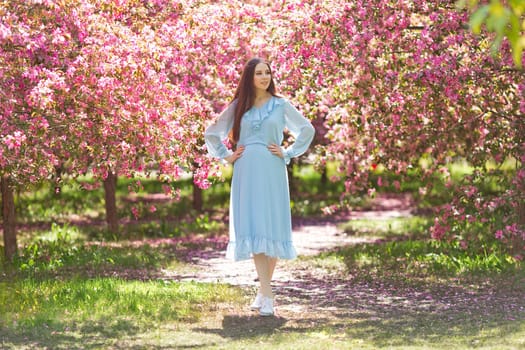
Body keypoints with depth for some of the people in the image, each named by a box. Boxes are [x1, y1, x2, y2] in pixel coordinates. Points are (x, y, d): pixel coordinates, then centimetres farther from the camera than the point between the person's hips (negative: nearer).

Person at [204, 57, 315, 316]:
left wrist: (289, 153, 5)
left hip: (272, 172, 0)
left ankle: (264, 291, 10)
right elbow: (211, 133, 18)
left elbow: (307, 130, 12)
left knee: (272, 227, -2)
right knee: (253, 228, -9)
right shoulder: (238, 106, 10)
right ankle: (267, 294, -12)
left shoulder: (281, 105, 7)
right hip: (246, 173, 0)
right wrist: (226, 156, 9)